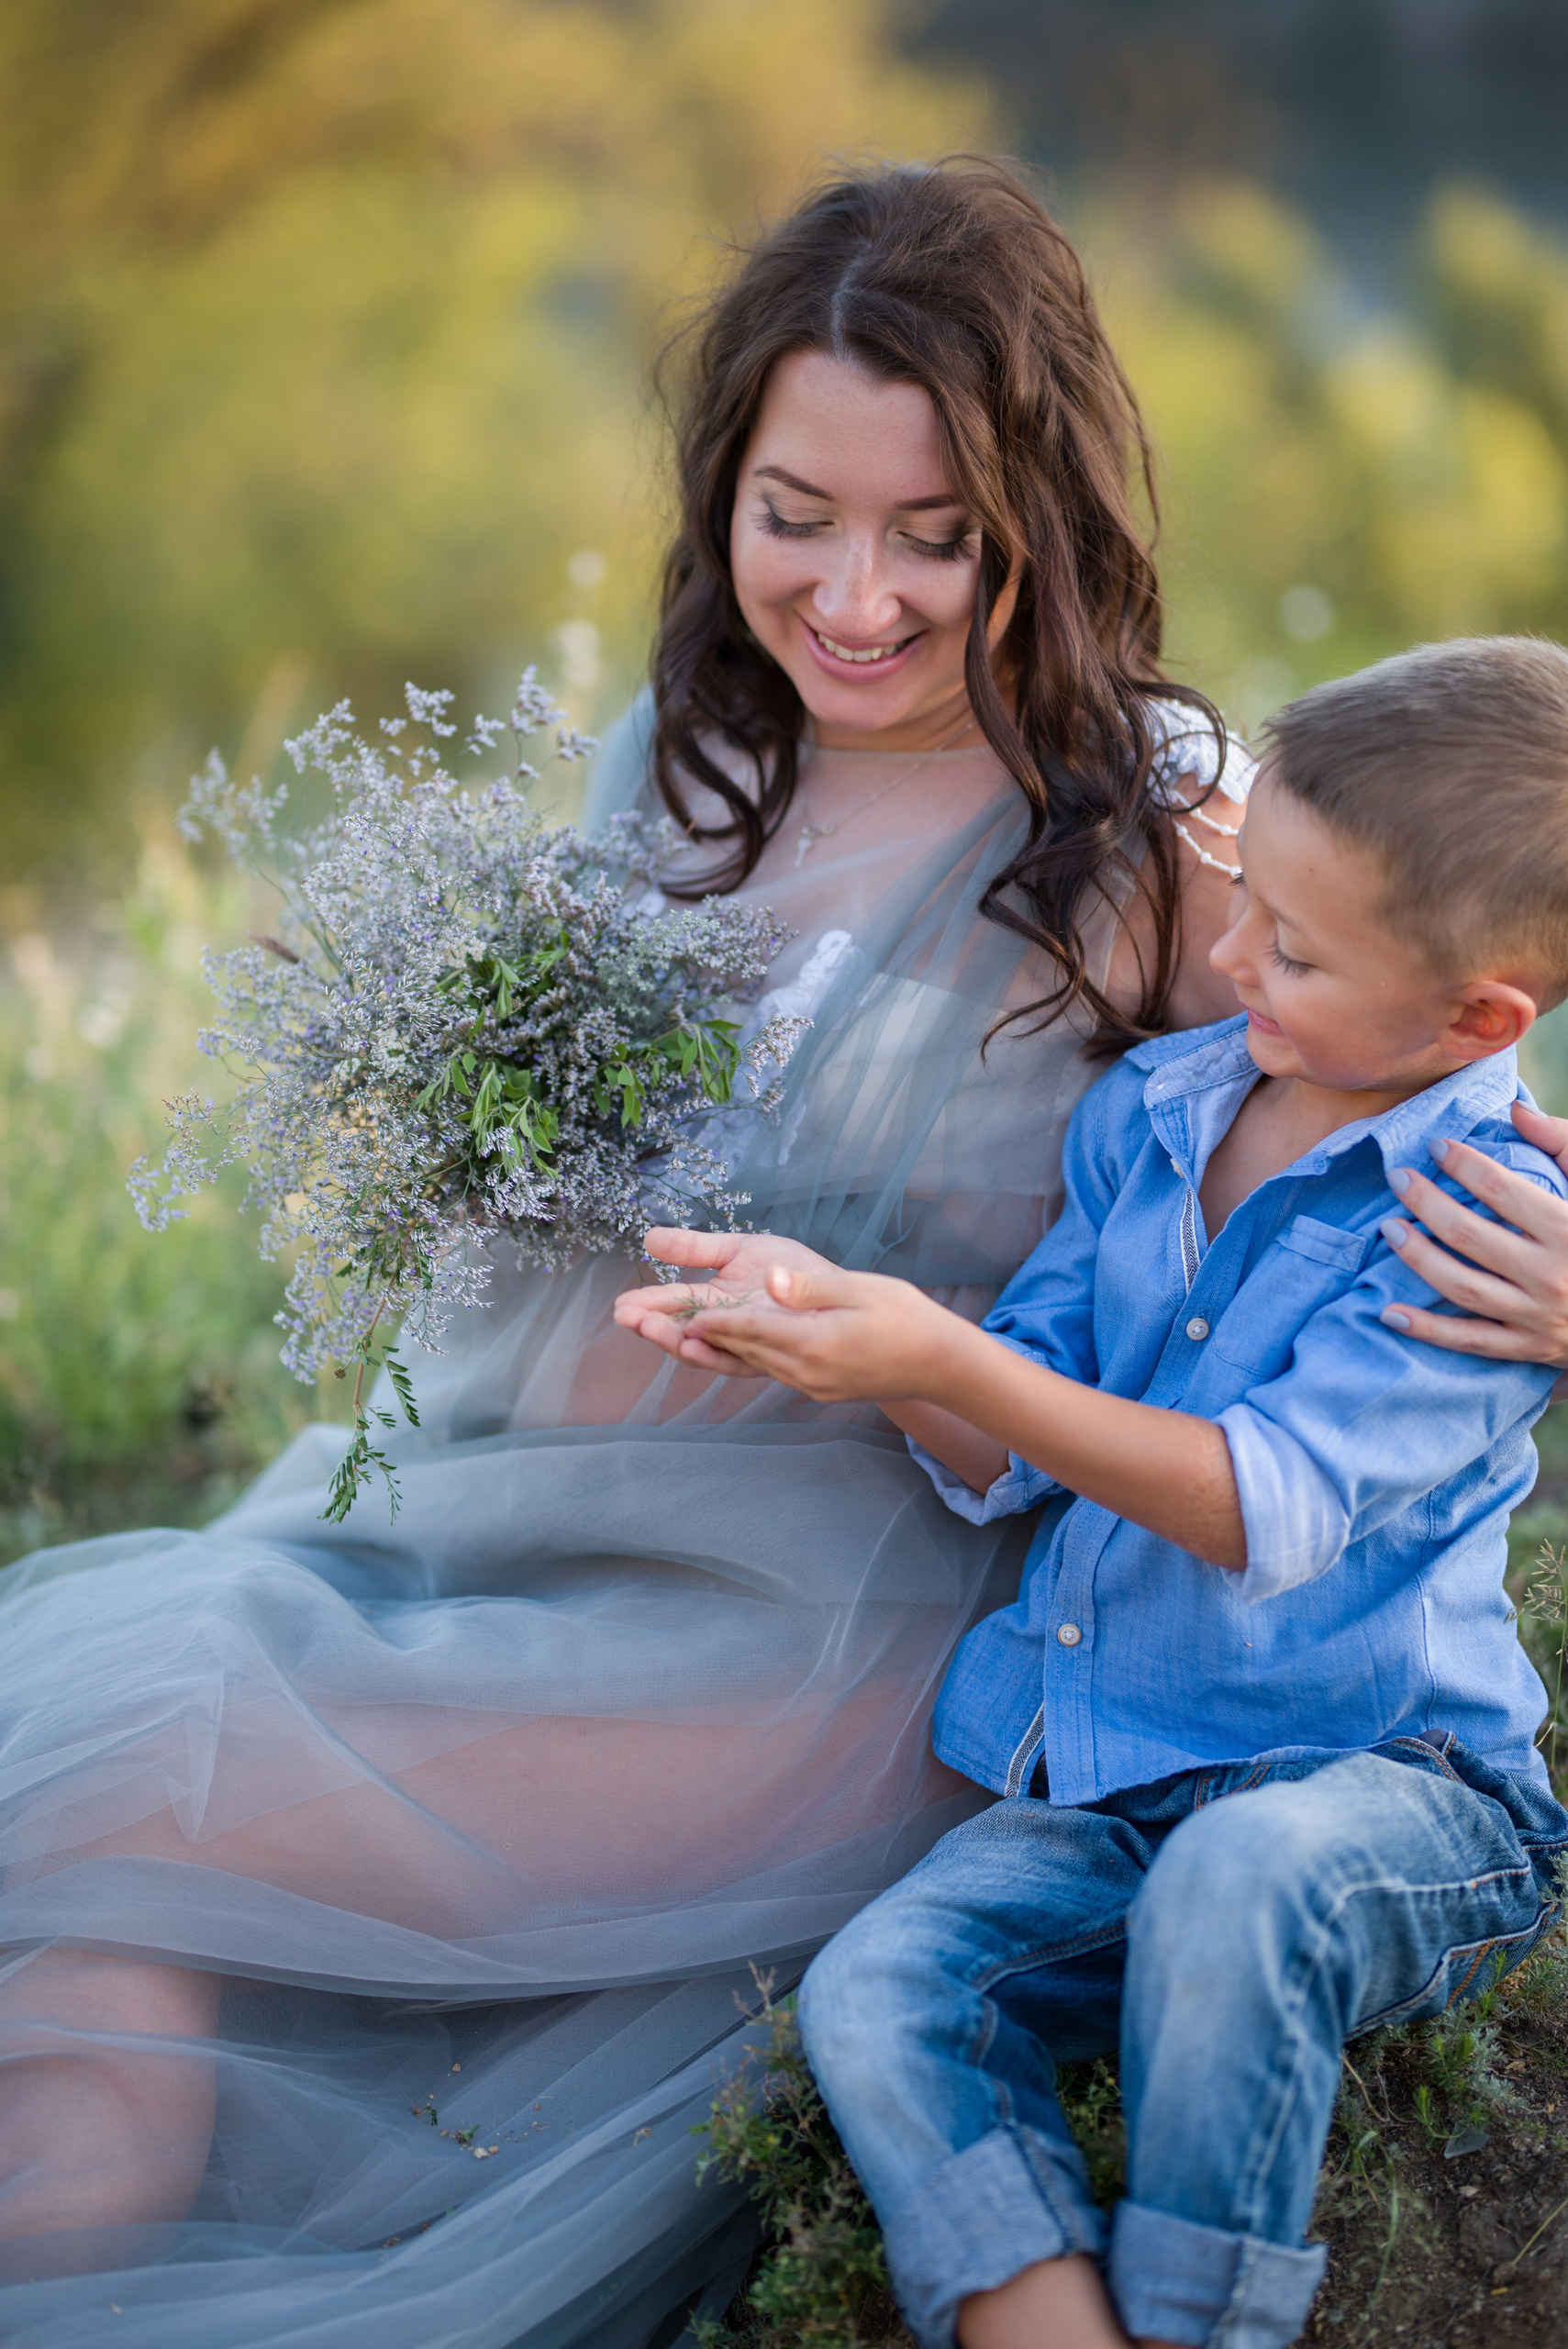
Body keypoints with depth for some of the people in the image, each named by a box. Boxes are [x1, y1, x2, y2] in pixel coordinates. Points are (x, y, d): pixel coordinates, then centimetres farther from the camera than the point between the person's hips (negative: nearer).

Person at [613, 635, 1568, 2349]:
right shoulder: (1149, 1110, 7)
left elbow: (1266, 1507, -21)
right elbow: (1006, 1461, 9)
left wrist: (945, 1363, -26)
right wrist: (837, 1325, -10)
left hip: (1389, 1787, -6)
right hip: (1097, 1787, 6)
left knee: (1245, 1869, -38)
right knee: (874, 1996, -18)